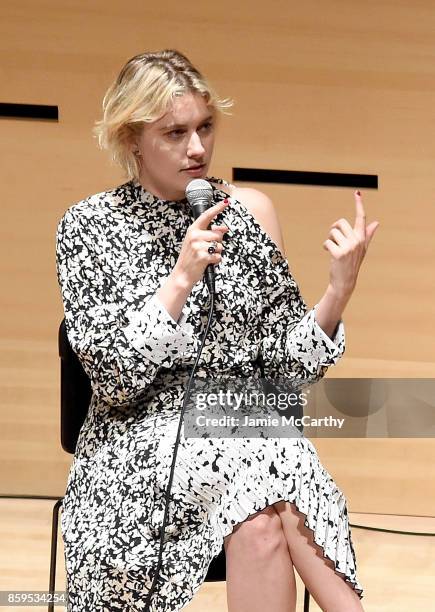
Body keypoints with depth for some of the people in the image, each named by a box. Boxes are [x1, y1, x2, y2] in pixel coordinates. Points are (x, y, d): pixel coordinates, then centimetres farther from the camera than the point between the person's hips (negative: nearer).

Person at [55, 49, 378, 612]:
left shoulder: (250, 211, 6)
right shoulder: (89, 226, 0)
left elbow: (285, 362, 6)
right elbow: (111, 377, -8)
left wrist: (339, 291, -10)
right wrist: (182, 278, -17)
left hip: (252, 430, 2)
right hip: (141, 444, -2)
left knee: (262, 521, -33)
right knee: (271, 491, -32)